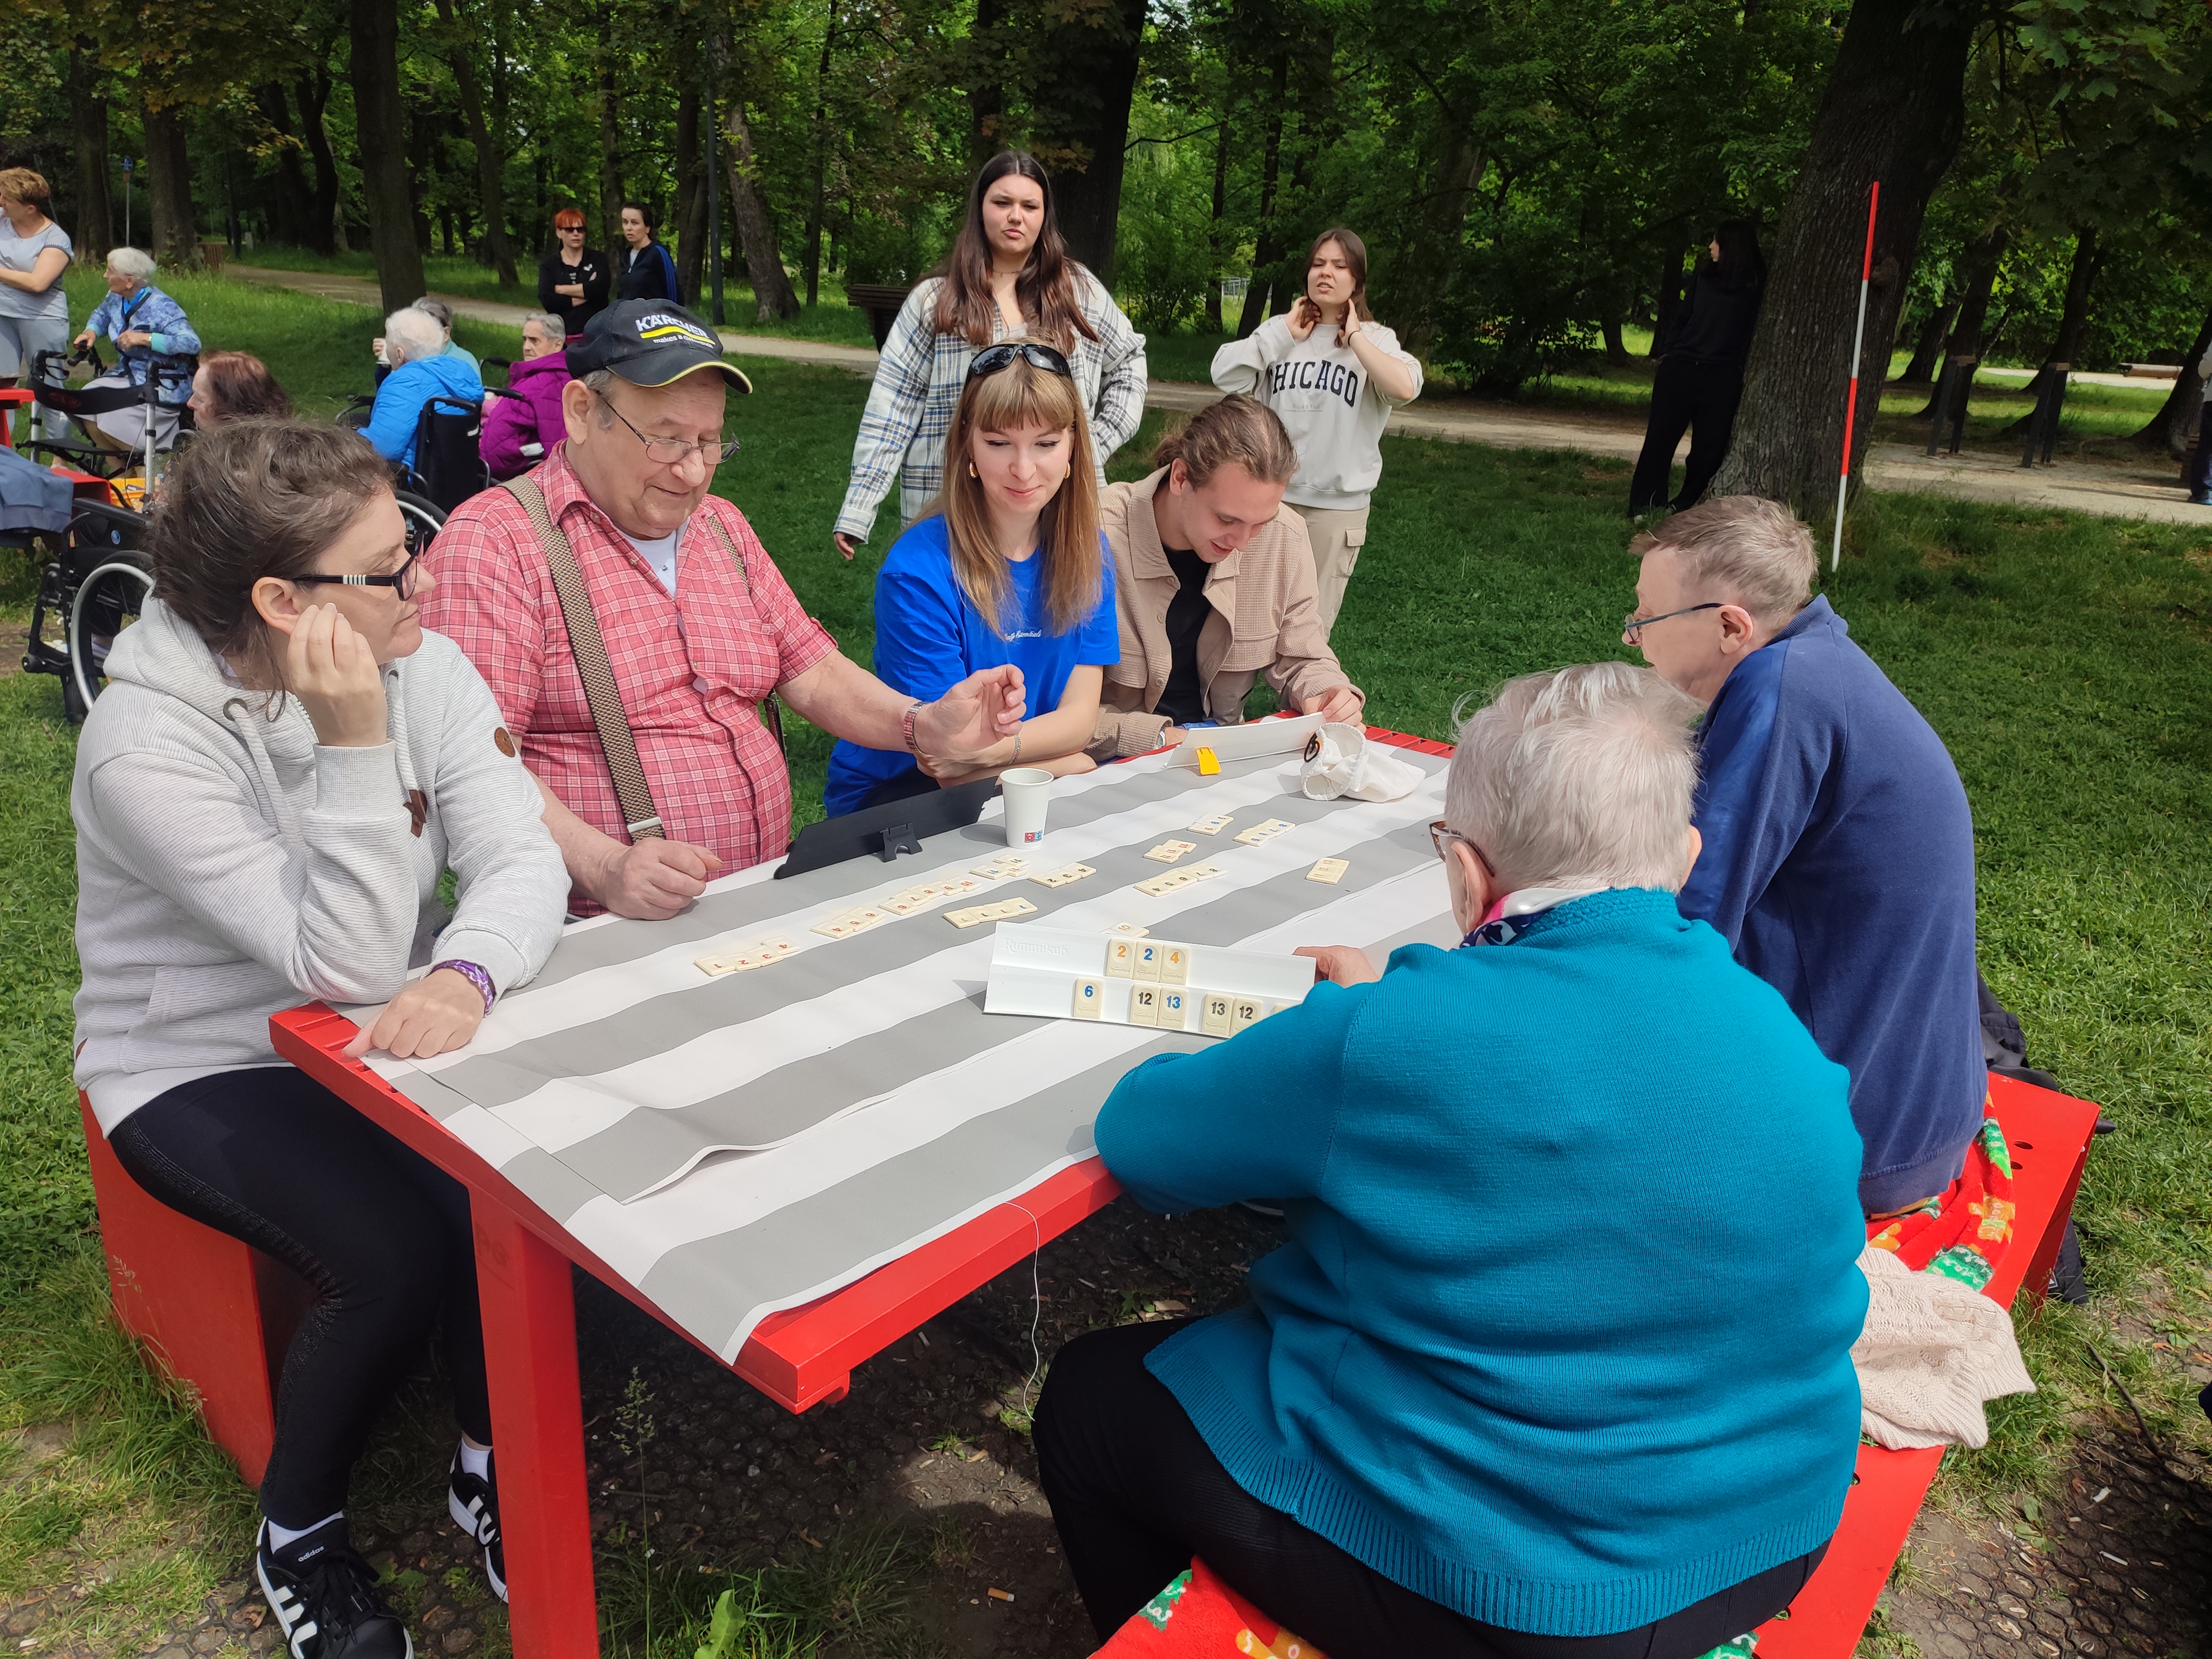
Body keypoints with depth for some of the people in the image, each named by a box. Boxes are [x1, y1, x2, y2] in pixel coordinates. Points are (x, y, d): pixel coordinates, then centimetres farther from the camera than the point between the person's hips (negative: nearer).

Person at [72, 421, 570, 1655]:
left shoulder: (420, 664, -8)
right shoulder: (149, 744, -23)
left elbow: (524, 859, -17)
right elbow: (344, 963, -27)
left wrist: (467, 972, -38)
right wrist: (355, 744, -35)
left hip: (384, 1038, 5)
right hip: (201, 1070, -4)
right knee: (398, 1253, -26)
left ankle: (495, 1465, 9)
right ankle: (299, 1537, 6)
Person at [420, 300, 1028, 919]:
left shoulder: (723, 528, 18)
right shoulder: (492, 541, -7)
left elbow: (811, 671, 19)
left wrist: (926, 727, 0)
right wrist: (604, 868, -29)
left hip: (765, 903, 6)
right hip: (599, 929, -6)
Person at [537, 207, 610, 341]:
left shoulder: (598, 258, 9)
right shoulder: (548, 265, 10)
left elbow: (601, 288, -11)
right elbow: (547, 301, -5)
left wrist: (561, 289, -4)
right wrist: (587, 292, -7)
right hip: (563, 334, 1)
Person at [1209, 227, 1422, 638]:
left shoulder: (1375, 339, 1)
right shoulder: (1280, 331, 7)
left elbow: (1405, 387, -21)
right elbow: (1225, 375, -6)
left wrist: (1353, 336, -10)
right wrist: (1284, 334, -3)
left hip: (1337, 507, -2)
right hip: (1268, 496, 2)